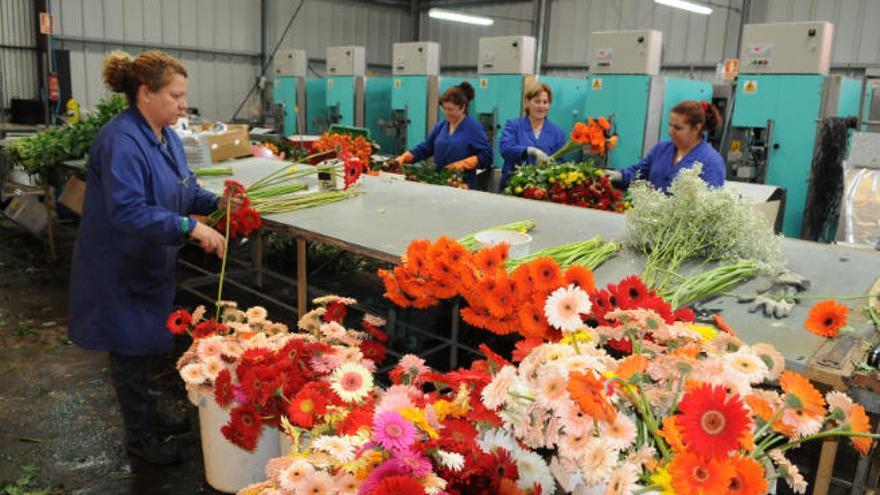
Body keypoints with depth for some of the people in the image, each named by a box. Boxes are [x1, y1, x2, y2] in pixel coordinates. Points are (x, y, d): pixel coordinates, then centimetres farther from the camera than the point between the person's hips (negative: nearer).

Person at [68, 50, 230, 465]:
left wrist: (215, 202, -4)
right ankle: (139, 437, 25)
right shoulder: (121, 141, -26)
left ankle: (147, 417, 40)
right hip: (120, 270, -9)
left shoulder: (167, 136, 4)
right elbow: (128, 212, -32)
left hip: (150, 262, 9)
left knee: (142, 345, 22)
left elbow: (184, 189, 13)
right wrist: (191, 227, -35)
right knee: (130, 350, 7)